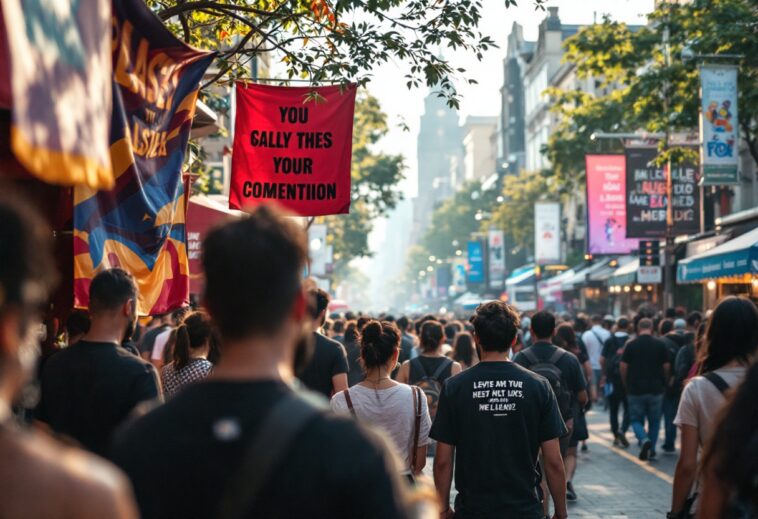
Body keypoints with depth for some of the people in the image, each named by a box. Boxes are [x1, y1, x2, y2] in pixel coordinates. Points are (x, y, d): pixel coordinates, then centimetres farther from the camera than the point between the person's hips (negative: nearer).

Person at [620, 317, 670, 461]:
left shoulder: (631, 345, -4)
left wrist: (626, 385, 10)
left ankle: (644, 440, -17)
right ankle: (651, 449, 16)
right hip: (656, 389, 1)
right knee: (654, 420, 15)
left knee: (636, 419, 9)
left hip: (635, 390, -1)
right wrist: (663, 383, 17)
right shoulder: (660, 345, -3)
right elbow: (666, 367, 1)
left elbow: (623, 367, -4)